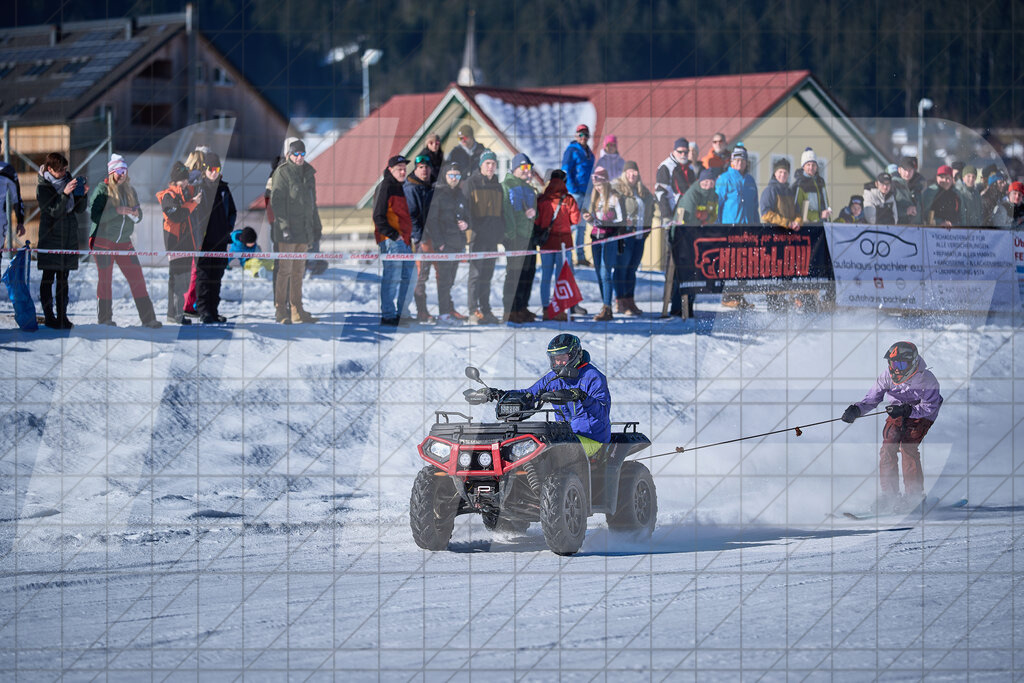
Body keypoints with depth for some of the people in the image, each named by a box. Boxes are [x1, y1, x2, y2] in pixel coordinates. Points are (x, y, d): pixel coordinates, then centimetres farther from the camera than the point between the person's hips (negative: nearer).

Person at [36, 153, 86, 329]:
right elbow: (54, 212, -16)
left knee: (63, 278, 7)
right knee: (48, 278, -3)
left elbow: (80, 209, 8)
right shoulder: (42, 187, -6)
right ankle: (49, 316, 0)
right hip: (50, 236, -5)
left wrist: (82, 194, -10)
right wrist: (65, 194, -27)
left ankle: (62, 316, 8)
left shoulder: (68, 180, 8)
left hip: (69, 235, 5)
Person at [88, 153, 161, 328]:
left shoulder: (130, 191, 11)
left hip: (124, 242, 4)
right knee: (104, 279, 2)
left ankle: (148, 318, 0)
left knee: (137, 278, -1)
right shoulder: (103, 190, -5)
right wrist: (117, 211, -21)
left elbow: (138, 218, 16)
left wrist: (135, 215, -8)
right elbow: (94, 215, -15)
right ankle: (104, 318, 11)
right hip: (103, 242, -4)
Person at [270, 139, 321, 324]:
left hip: (304, 229, 7)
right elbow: (277, 201, -13)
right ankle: (281, 311, -5)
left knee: (299, 270, 10)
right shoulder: (282, 172, -8)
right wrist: (284, 226, -19)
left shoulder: (308, 173, 15)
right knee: (285, 269, -7)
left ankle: (297, 311, 13)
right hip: (288, 229, -7)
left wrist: (316, 225, 21)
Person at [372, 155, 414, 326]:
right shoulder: (386, 187, -9)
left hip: (403, 241, 9)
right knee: (392, 278, -9)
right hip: (390, 242, -9)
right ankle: (388, 316, -7)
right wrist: (393, 235, -17)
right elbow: (378, 216, -14)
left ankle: (402, 314, 20)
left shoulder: (399, 188, 20)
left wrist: (408, 237, 16)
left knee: (407, 277, 12)